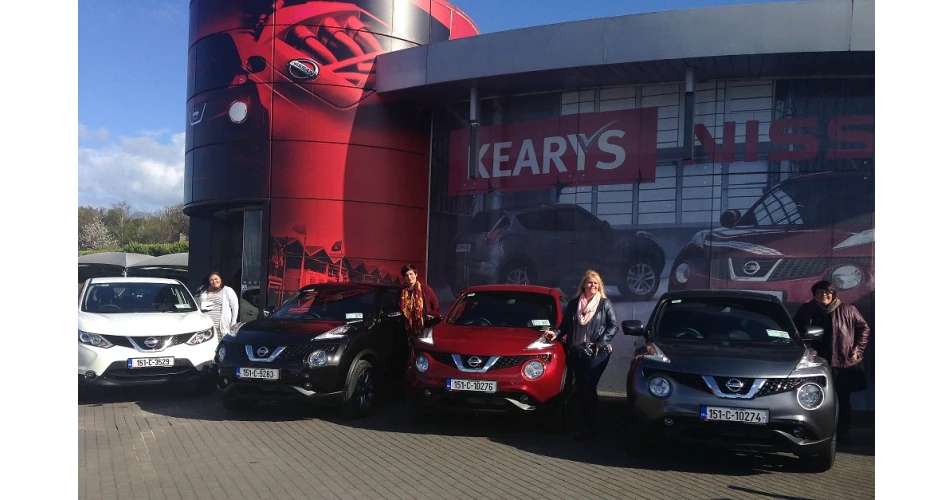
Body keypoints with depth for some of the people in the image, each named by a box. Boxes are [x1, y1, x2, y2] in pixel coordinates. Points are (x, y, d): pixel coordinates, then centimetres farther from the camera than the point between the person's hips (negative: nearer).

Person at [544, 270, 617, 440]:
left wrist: (601, 342, -10)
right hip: (576, 352, 4)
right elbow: (565, 325, 13)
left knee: (588, 387, -10)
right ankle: (581, 426, 14)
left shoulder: (605, 304, 2)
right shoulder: (573, 303, 10)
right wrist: (556, 334, -6)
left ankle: (589, 426, 0)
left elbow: (614, 326, 0)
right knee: (580, 388, 7)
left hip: (597, 353, -3)